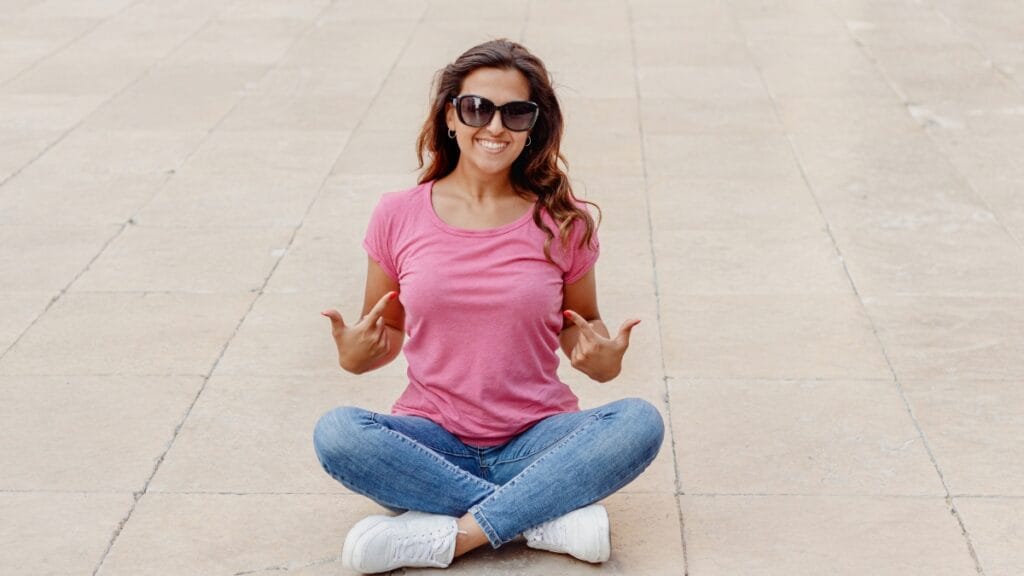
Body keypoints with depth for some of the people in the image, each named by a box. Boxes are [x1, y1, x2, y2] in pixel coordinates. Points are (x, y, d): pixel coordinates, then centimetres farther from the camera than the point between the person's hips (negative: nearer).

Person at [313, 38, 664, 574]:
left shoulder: (562, 221, 0)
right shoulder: (399, 217, 1)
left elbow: (580, 327, 11)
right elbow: (386, 333, 10)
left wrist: (603, 359, -12)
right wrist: (355, 354, -13)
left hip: (534, 441, 0)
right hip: (433, 441, 1)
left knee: (640, 422, -28)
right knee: (336, 432, -30)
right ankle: (549, 518, -23)